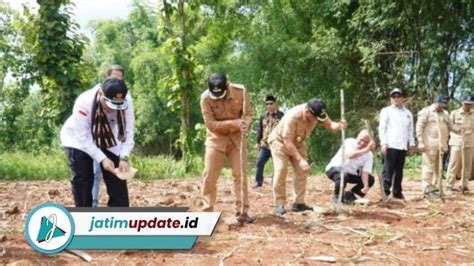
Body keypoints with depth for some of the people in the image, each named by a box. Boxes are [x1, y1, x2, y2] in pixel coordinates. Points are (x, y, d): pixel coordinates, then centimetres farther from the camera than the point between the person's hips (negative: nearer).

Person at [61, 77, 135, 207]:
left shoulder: (126, 101, -29)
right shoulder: (84, 102, -38)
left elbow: (128, 131, -20)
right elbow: (83, 137, -31)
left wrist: (124, 158, -31)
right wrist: (102, 159, -36)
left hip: (107, 140, 3)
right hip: (78, 139, -3)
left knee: (117, 178, -3)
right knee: (81, 179, -14)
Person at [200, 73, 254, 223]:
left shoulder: (240, 91, -15)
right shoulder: (205, 97, -19)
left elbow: (248, 114, -6)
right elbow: (210, 123, -19)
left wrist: (245, 124, -29)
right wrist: (233, 123, -29)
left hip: (237, 138, 1)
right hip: (216, 139, -1)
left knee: (240, 174, -1)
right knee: (209, 176, -3)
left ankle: (242, 211, 7)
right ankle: (207, 211, 9)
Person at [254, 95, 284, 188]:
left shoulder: (281, 115, -2)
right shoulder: (263, 116, 11)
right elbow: (260, 130, 16)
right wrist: (258, 142, 14)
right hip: (264, 145, 4)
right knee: (259, 162, -2)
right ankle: (258, 182, 8)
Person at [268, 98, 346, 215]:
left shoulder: (317, 113, -21)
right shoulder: (293, 116, -39)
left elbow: (330, 125, -20)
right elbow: (287, 142, -35)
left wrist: (339, 126, -44)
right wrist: (300, 160, -39)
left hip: (297, 143, 6)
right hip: (280, 141, -6)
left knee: (302, 170, 0)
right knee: (281, 170, -17)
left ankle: (299, 203, 8)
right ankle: (279, 204, -9)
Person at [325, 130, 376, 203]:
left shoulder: (369, 154, -9)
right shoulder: (349, 142, -21)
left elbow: (365, 172, -16)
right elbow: (350, 155, -41)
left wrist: (366, 186, -32)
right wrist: (367, 149, -45)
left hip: (351, 173, 6)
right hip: (335, 169, -6)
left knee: (370, 179, -7)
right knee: (343, 176, -38)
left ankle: (350, 194, 8)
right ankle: (336, 196, -9)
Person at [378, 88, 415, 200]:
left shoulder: (408, 113, 17)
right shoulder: (386, 111, 4)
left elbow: (410, 130, 18)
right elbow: (382, 128, -3)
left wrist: (411, 144, 9)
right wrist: (383, 143, -12)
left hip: (403, 146, 5)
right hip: (390, 145, -4)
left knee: (399, 170, 9)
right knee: (388, 170, -8)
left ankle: (397, 192, 16)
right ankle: (385, 191, -7)